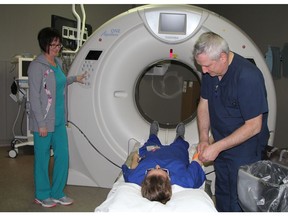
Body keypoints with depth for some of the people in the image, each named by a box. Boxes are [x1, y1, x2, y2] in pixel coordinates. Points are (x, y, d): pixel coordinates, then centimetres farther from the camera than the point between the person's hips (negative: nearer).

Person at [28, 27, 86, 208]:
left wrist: (74, 79, 34)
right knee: (43, 158, 7)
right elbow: (34, 97, -17)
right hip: (44, 121, -7)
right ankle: (42, 195, 25)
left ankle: (57, 193, 26)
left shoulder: (58, 63, 8)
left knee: (63, 155, 10)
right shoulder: (37, 66, -15)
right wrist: (41, 124, -18)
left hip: (59, 120, 7)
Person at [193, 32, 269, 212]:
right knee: (222, 196, 22)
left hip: (245, 151, -7)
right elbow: (204, 104, 6)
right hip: (221, 146, 7)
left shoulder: (248, 76, -29)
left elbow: (253, 126, -26)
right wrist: (204, 139, -4)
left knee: (239, 203, 4)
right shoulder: (211, 71, -5)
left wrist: (217, 147, -24)